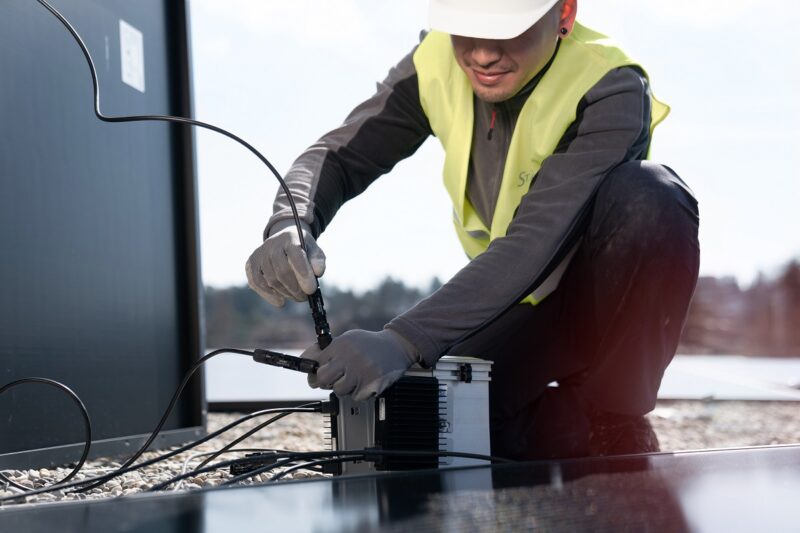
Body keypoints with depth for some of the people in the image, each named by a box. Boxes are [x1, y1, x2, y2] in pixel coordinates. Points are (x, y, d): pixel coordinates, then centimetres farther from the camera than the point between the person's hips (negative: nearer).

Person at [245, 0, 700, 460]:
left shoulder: (611, 89, -28)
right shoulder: (436, 63, -11)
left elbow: (535, 244, -38)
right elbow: (339, 155, -8)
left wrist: (404, 341, -48)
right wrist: (289, 226, -33)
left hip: (609, 298, -3)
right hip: (518, 307, 4)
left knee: (649, 196, -36)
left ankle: (614, 427, -16)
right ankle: (565, 425, 10)